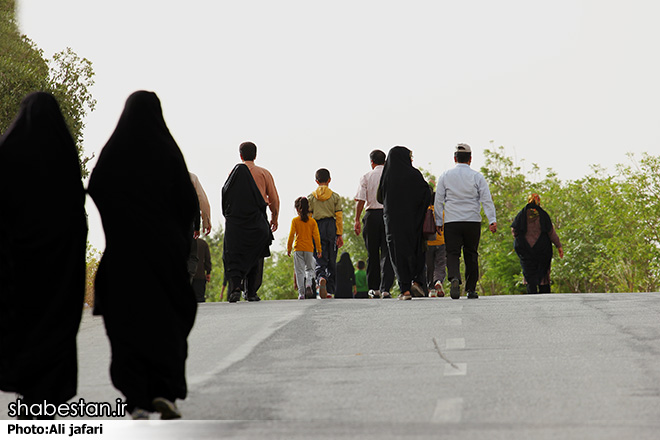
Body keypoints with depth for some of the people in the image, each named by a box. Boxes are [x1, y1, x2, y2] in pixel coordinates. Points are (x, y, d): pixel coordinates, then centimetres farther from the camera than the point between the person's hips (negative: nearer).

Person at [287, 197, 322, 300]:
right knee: (309, 268, 15)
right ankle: (308, 284, -12)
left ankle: (301, 293, -4)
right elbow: (316, 236, 1)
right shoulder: (312, 221, 3)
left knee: (299, 271, 1)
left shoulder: (295, 221, -2)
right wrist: (319, 249, 8)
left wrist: (289, 248, 4)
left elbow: (291, 235, -5)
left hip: (298, 249, -1)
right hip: (309, 249, 1)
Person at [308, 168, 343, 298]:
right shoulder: (335, 196, 3)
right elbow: (339, 217, 0)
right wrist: (340, 234, 2)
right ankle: (330, 289, 9)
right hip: (331, 227, 0)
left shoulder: (311, 197, 4)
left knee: (320, 260, -1)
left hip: (317, 228, 0)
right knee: (332, 261, 9)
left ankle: (321, 278, -33)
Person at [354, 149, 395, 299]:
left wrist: (357, 220, -1)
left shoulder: (366, 177, 0)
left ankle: (374, 288, 15)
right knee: (387, 253, 0)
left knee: (372, 254, 11)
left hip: (372, 215, 0)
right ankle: (385, 288, -10)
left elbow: (360, 200, -6)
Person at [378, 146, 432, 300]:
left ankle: (405, 289, -5)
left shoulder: (387, 176, 0)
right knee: (416, 250, 13)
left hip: (392, 219, 1)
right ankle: (417, 281, -5)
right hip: (413, 219, -1)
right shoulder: (414, 174, -6)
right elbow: (427, 194, -9)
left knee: (398, 253, 3)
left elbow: (381, 198, 7)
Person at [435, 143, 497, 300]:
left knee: (452, 253, -2)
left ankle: (454, 277, -30)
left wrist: (438, 222, 13)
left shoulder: (445, 176, 5)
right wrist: (492, 220, -4)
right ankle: (471, 289, 11)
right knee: (471, 255, 10)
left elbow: (439, 200, 7)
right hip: (473, 221, 0)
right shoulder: (477, 177, 2)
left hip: (451, 222, 0)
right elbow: (487, 200, -3)